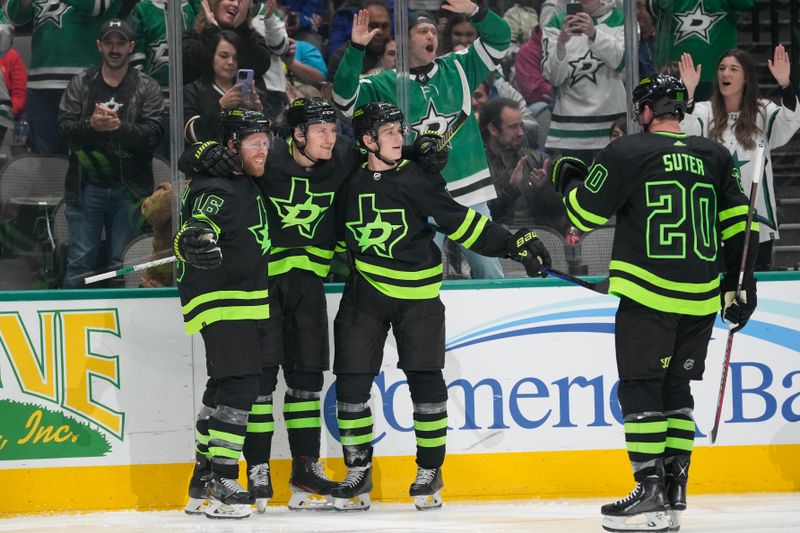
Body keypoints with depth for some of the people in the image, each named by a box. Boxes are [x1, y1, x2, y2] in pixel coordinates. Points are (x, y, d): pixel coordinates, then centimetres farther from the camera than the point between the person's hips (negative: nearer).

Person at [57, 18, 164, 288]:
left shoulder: (147, 88, 6)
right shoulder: (80, 84, 11)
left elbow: (153, 135, -6)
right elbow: (64, 128, 0)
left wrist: (120, 127, -22)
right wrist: (91, 125, -19)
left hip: (129, 188, -1)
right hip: (86, 186, 1)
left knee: (123, 264, 1)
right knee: (79, 262, -1)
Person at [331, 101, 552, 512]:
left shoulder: (416, 179, -7)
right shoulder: (350, 182, 0)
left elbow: (460, 221, -6)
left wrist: (513, 245, -11)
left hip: (417, 293, -2)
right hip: (365, 292, 2)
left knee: (425, 380, -3)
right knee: (351, 380, -2)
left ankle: (429, 471, 10)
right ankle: (358, 473, 9)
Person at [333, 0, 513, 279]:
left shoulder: (458, 68, 9)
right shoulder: (387, 84, 1)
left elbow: (499, 38, 6)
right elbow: (345, 96, -9)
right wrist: (356, 48, -19)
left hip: (469, 193, 2)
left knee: (490, 270, 8)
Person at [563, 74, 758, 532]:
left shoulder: (628, 152, -5)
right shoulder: (715, 157, 10)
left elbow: (585, 213, 0)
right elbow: (739, 223, 10)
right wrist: (740, 284, 16)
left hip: (649, 296, -5)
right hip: (701, 299, 5)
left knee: (640, 390, -1)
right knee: (676, 390, 14)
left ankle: (651, 494, -9)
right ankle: (674, 494, 12)